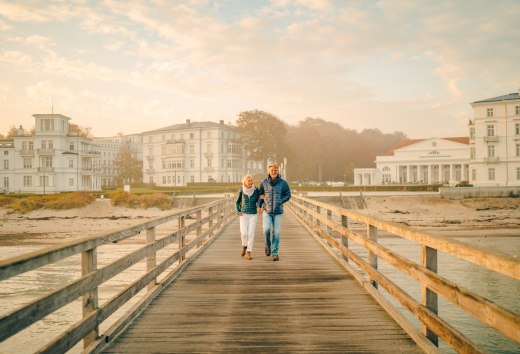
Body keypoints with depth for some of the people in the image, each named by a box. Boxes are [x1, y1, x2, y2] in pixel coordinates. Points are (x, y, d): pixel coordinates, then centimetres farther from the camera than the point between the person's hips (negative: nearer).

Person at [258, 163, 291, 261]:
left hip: (278, 211, 0)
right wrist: (260, 206, 2)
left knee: (276, 233, 0)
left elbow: (288, 195, 5)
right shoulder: (264, 183, 0)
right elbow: (260, 194, 13)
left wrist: (279, 201, -10)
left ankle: (275, 254, 10)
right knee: (267, 229, -16)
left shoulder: (283, 183, -4)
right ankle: (268, 245, 13)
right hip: (267, 211, 0)